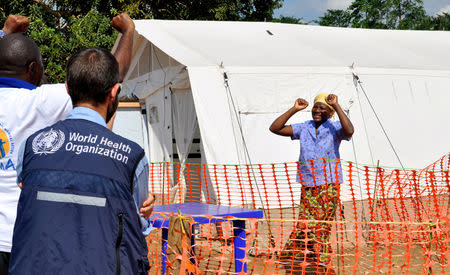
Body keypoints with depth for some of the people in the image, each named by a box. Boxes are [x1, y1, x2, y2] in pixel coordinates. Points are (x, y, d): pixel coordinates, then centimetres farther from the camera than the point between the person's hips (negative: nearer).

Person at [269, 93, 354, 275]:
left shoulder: (334, 128, 0)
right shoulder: (304, 128, 11)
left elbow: (349, 131, -24)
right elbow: (275, 128, 7)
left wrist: (337, 105, -19)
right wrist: (294, 109, 2)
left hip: (328, 186, -4)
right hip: (307, 186, 4)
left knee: (320, 228, -2)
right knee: (304, 227, 2)